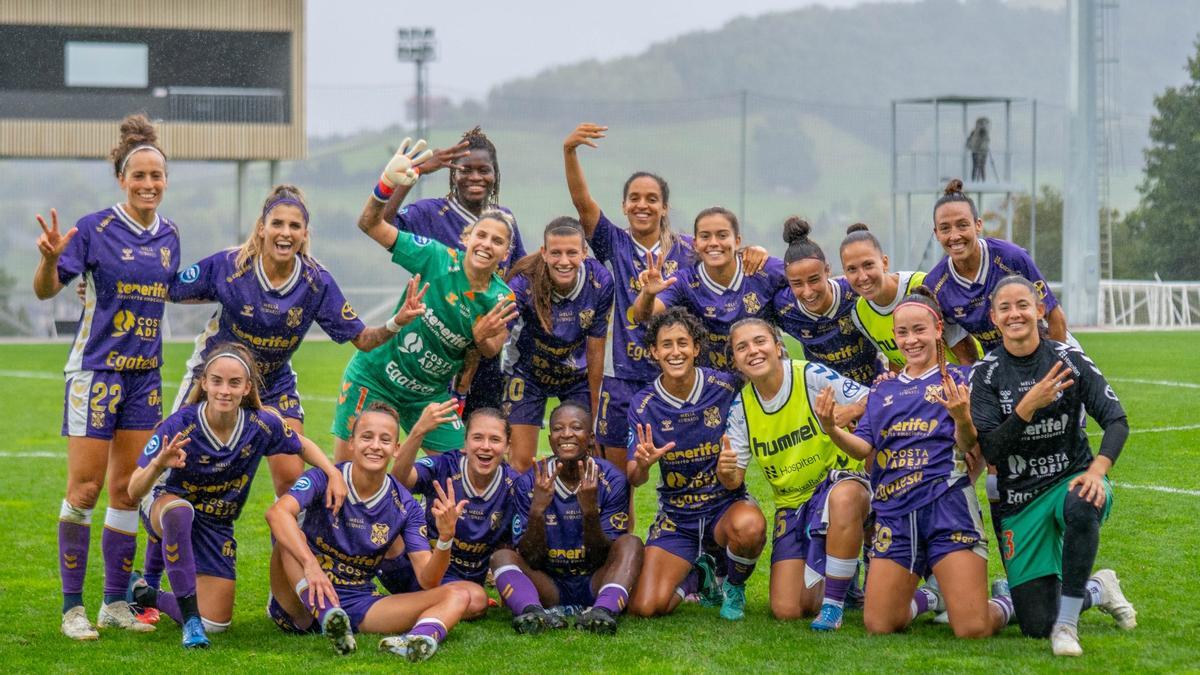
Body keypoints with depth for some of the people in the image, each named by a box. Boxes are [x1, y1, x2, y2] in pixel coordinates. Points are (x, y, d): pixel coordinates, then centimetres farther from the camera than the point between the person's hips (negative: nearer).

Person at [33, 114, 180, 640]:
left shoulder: (168, 236, 8)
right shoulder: (95, 229, -10)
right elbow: (45, 290, -15)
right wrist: (50, 258, -33)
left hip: (145, 374, 5)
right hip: (96, 369, -5)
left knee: (127, 489, 7)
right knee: (85, 488, -7)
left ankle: (115, 603, 14)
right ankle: (73, 606, 0)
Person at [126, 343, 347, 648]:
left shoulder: (263, 425, -20)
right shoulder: (179, 426, -29)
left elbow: (301, 445, 4)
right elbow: (134, 492, -30)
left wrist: (333, 473, -13)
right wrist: (158, 465, -51)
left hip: (217, 527, 4)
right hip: (167, 506, -4)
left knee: (215, 624, 4)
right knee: (179, 510, -43)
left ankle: (146, 595, 32)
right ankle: (190, 618, -34)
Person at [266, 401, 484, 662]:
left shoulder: (405, 506, 0)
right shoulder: (324, 480, -9)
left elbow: (427, 580, -7)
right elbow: (277, 512, -31)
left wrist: (445, 537, -28)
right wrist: (310, 564, -46)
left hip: (360, 606, 3)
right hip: (304, 602, -3)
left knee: (460, 594, -13)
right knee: (291, 534, -28)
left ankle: (420, 636, -49)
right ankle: (328, 619, -46)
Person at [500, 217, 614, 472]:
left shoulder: (600, 282, -23)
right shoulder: (523, 284, -29)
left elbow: (595, 350, -13)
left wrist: (594, 410, -6)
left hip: (577, 374, 2)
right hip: (528, 372, -2)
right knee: (521, 462, -5)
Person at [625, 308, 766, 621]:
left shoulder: (725, 388, -9)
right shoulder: (644, 405, -6)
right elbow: (634, 478, -11)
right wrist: (642, 464, -33)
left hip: (726, 505, -1)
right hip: (676, 518, 1)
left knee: (749, 525, -38)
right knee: (645, 607, -17)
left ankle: (734, 588, -2)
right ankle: (698, 576, 19)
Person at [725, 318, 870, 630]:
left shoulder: (811, 375, -14)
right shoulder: (741, 406, -1)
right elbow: (735, 479, 1)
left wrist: (848, 412, -37)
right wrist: (726, 469, -24)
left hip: (840, 479, -4)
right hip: (791, 503, 4)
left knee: (843, 497, -44)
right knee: (787, 610, -7)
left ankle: (834, 604, -27)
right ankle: (838, 579, 27)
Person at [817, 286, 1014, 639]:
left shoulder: (959, 379, 7)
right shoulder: (883, 389, 20)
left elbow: (972, 448, -3)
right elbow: (863, 448, 11)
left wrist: (962, 418, -25)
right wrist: (832, 429, -9)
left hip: (947, 504, -4)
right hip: (894, 511, 4)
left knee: (973, 629, -14)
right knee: (878, 626, 0)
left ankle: (1004, 602, 21)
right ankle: (928, 598, 31)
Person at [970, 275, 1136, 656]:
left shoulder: (1069, 360, -5)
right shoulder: (986, 374, -5)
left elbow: (1116, 420, -8)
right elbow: (990, 452, -13)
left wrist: (1097, 470, -26)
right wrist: (1028, 406, -27)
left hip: (1071, 480, -1)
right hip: (1019, 502, 1)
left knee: (1082, 506, -42)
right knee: (1036, 625, -5)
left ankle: (1067, 624, -24)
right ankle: (1097, 590, 30)